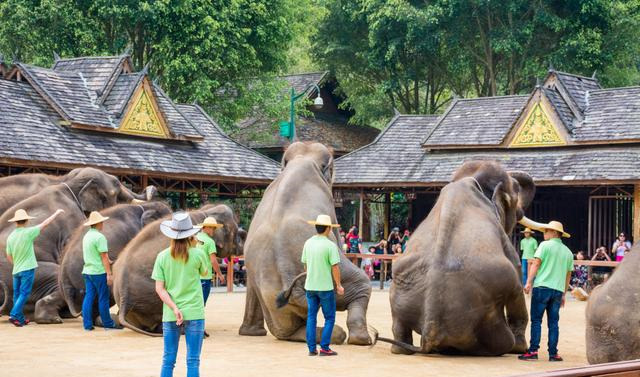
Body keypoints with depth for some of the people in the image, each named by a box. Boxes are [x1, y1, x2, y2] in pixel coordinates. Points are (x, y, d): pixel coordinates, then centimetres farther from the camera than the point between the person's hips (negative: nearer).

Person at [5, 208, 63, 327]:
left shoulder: (10, 237, 1)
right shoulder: (28, 232, -14)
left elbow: (9, 256, 9)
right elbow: (45, 224, -5)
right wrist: (57, 213, 7)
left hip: (16, 270, 6)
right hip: (27, 269, -6)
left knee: (17, 294, 12)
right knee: (24, 294, -4)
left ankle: (20, 319, 15)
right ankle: (14, 315, -15)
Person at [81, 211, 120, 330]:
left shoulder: (86, 236, 11)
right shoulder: (99, 237, -15)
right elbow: (104, 257, -16)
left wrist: (107, 261, 27)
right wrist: (109, 274, -15)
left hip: (87, 271, 8)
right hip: (99, 272, -8)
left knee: (88, 297, 6)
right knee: (103, 299, 0)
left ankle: (87, 324, 4)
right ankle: (107, 323, 7)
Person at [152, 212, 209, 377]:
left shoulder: (162, 257, -2)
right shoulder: (198, 254, -6)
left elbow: (159, 288, -6)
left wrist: (174, 308, -10)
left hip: (170, 315, 2)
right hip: (194, 313, -2)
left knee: (168, 361, 8)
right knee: (193, 361, 2)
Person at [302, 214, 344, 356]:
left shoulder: (308, 243, 3)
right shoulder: (330, 245, -14)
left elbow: (305, 265, 11)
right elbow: (335, 267, -14)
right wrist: (339, 285, -4)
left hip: (310, 286, 5)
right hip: (325, 287, -5)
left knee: (311, 317, 10)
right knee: (329, 318, 6)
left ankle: (311, 348, 9)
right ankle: (324, 348, 1)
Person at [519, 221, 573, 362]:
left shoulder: (545, 245, -1)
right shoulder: (568, 252, 16)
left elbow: (536, 264, -10)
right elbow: (568, 275, 19)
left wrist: (528, 282, -13)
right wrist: (563, 294, 24)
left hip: (542, 287, -5)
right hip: (558, 290, 5)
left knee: (536, 320, -2)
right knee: (553, 322, 8)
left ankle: (533, 351, -6)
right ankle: (553, 353, 6)